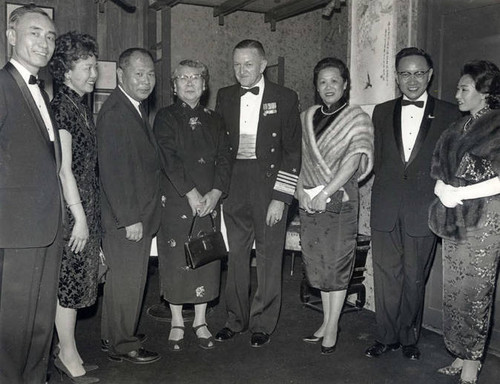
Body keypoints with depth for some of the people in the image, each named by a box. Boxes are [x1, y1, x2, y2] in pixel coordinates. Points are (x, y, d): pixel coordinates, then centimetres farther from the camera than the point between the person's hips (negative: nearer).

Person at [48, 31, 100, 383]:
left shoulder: (82, 106, 14)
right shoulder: (60, 106, -13)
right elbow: (64, 168, -17)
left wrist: (90, 215, 13)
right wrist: (79, 217, -16)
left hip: (88, 206, 9)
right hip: (71, 208, -9)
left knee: (75, 280, 14)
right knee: (68, 280, 0)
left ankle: (66, 348, 26)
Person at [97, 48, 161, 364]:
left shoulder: (137, 107, 13)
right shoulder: (114, 112, -18)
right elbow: (112, 172, -22)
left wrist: (144, 212, 16)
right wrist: (130, 219, -21)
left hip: (140, 213, 10)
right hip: (126, 218, -10)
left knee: (129, 278, 19)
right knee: (127, 280, 3)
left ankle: (116, 335, 36)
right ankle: (123, 346, 20)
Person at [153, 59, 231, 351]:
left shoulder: (214, 120, 14)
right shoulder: (166, 118, 2)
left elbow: (224, 159, 6)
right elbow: (169, 160, -9)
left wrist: (216, 192, -9)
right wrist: (191, 192, -17)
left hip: (210, 201, 3)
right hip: (175, 201, -3)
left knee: (207, 259, 5)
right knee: (176, 260, 1)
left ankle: (201, 320, 20)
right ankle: (177, 322, 17)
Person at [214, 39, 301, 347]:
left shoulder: (285, 98, -1)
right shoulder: (225, 97, 10)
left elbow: (293, 150, -4)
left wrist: (281, 197, -10)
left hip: (270, 182, -3)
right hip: (234, 183, 3)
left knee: (269, 256, 4)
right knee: (235, 255, 9)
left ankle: (263, 324, 18)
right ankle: (236, 319, 25)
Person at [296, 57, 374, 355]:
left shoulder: (358, 119, -2)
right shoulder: (307, 118, 12)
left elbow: (354, 160, -12)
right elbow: (300, 158, 11)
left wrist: (325, 192, -17)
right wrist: (301, 189, -5)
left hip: (340, 199, -5)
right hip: (309, 200, 5)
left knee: (337, 262, 0)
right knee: (317, 263, 10)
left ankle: (332, 326, 12)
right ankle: (327, 321, 23)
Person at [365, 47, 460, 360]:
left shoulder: (449, 114, 2)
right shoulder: (382, 112, 10)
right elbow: (378, 159, 12)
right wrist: (386, 188, 3)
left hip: (423, 210, -2)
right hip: (386, 209, 2)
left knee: (415, 279, 9)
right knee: (385, 276, 7)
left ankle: (409, 338, 26)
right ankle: (387, 337, 21)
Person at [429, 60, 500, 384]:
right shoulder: (459, 129, 15)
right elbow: (440, 172, 15)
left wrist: (460, 193, -14)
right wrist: (443, 189, -6)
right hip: (454, 222, 7)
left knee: (473, 294, -3)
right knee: (454, 292, 9)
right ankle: (461, 357, 21)